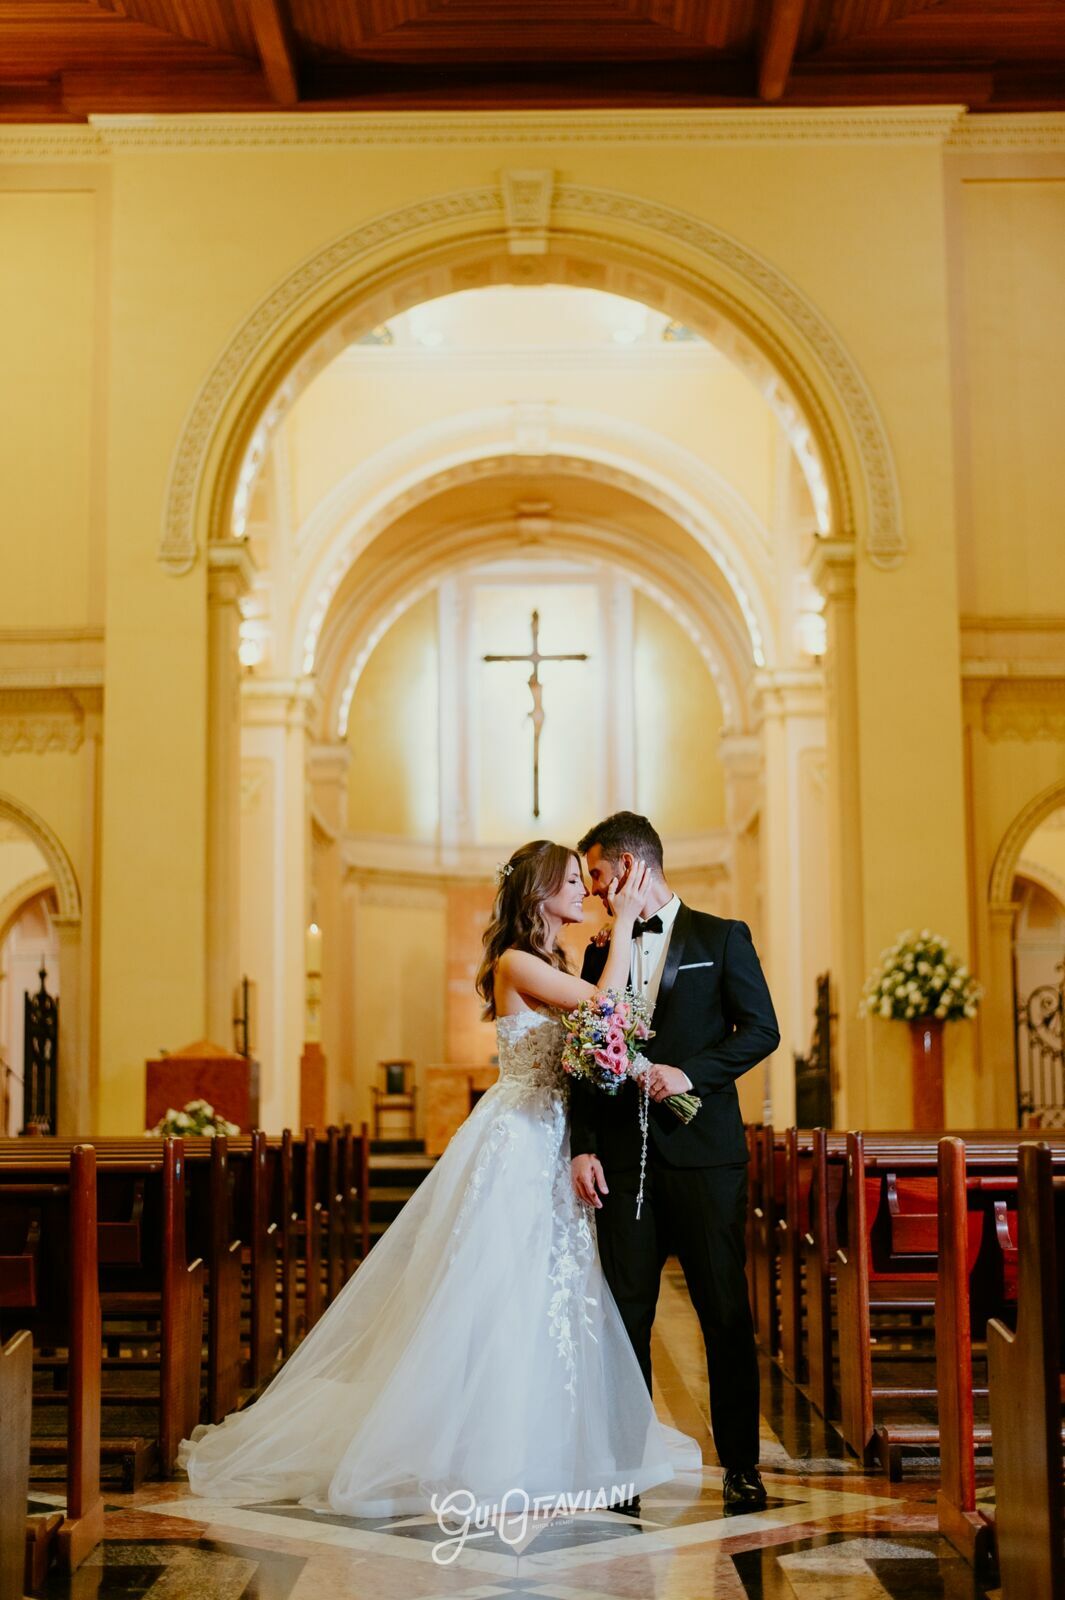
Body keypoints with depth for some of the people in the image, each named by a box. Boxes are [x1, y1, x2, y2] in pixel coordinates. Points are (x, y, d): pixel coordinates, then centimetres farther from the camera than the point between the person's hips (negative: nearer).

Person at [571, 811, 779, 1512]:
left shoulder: (722, 937, 5)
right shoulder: (602, 953, 15)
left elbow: (762, 1028, -2)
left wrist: (691, 1072, -15)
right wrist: (583, 1147, 0)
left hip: (704, 1151, -3)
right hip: (624, 1157, 3)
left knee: (726, 1311, 1)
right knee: (625, 1314, 3)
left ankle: (741, 1462, 10)